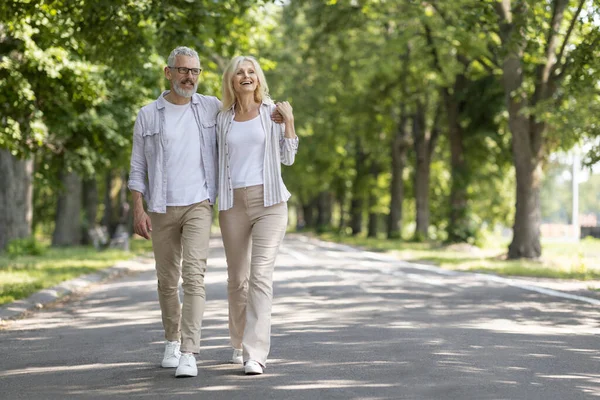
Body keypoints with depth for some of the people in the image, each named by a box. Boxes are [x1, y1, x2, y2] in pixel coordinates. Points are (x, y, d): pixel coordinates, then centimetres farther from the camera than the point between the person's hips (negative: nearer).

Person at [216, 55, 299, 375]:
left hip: (269, 201, -3)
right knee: (237, 278, 10)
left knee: (261, 275, -13)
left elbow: (288, 157, 3)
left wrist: (289, 121, -6)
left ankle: (256, 354, -17)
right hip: (233, 204, 3)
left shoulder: (272, 112, 5)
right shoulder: (223, 119, 11)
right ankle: (240, 343, 31)